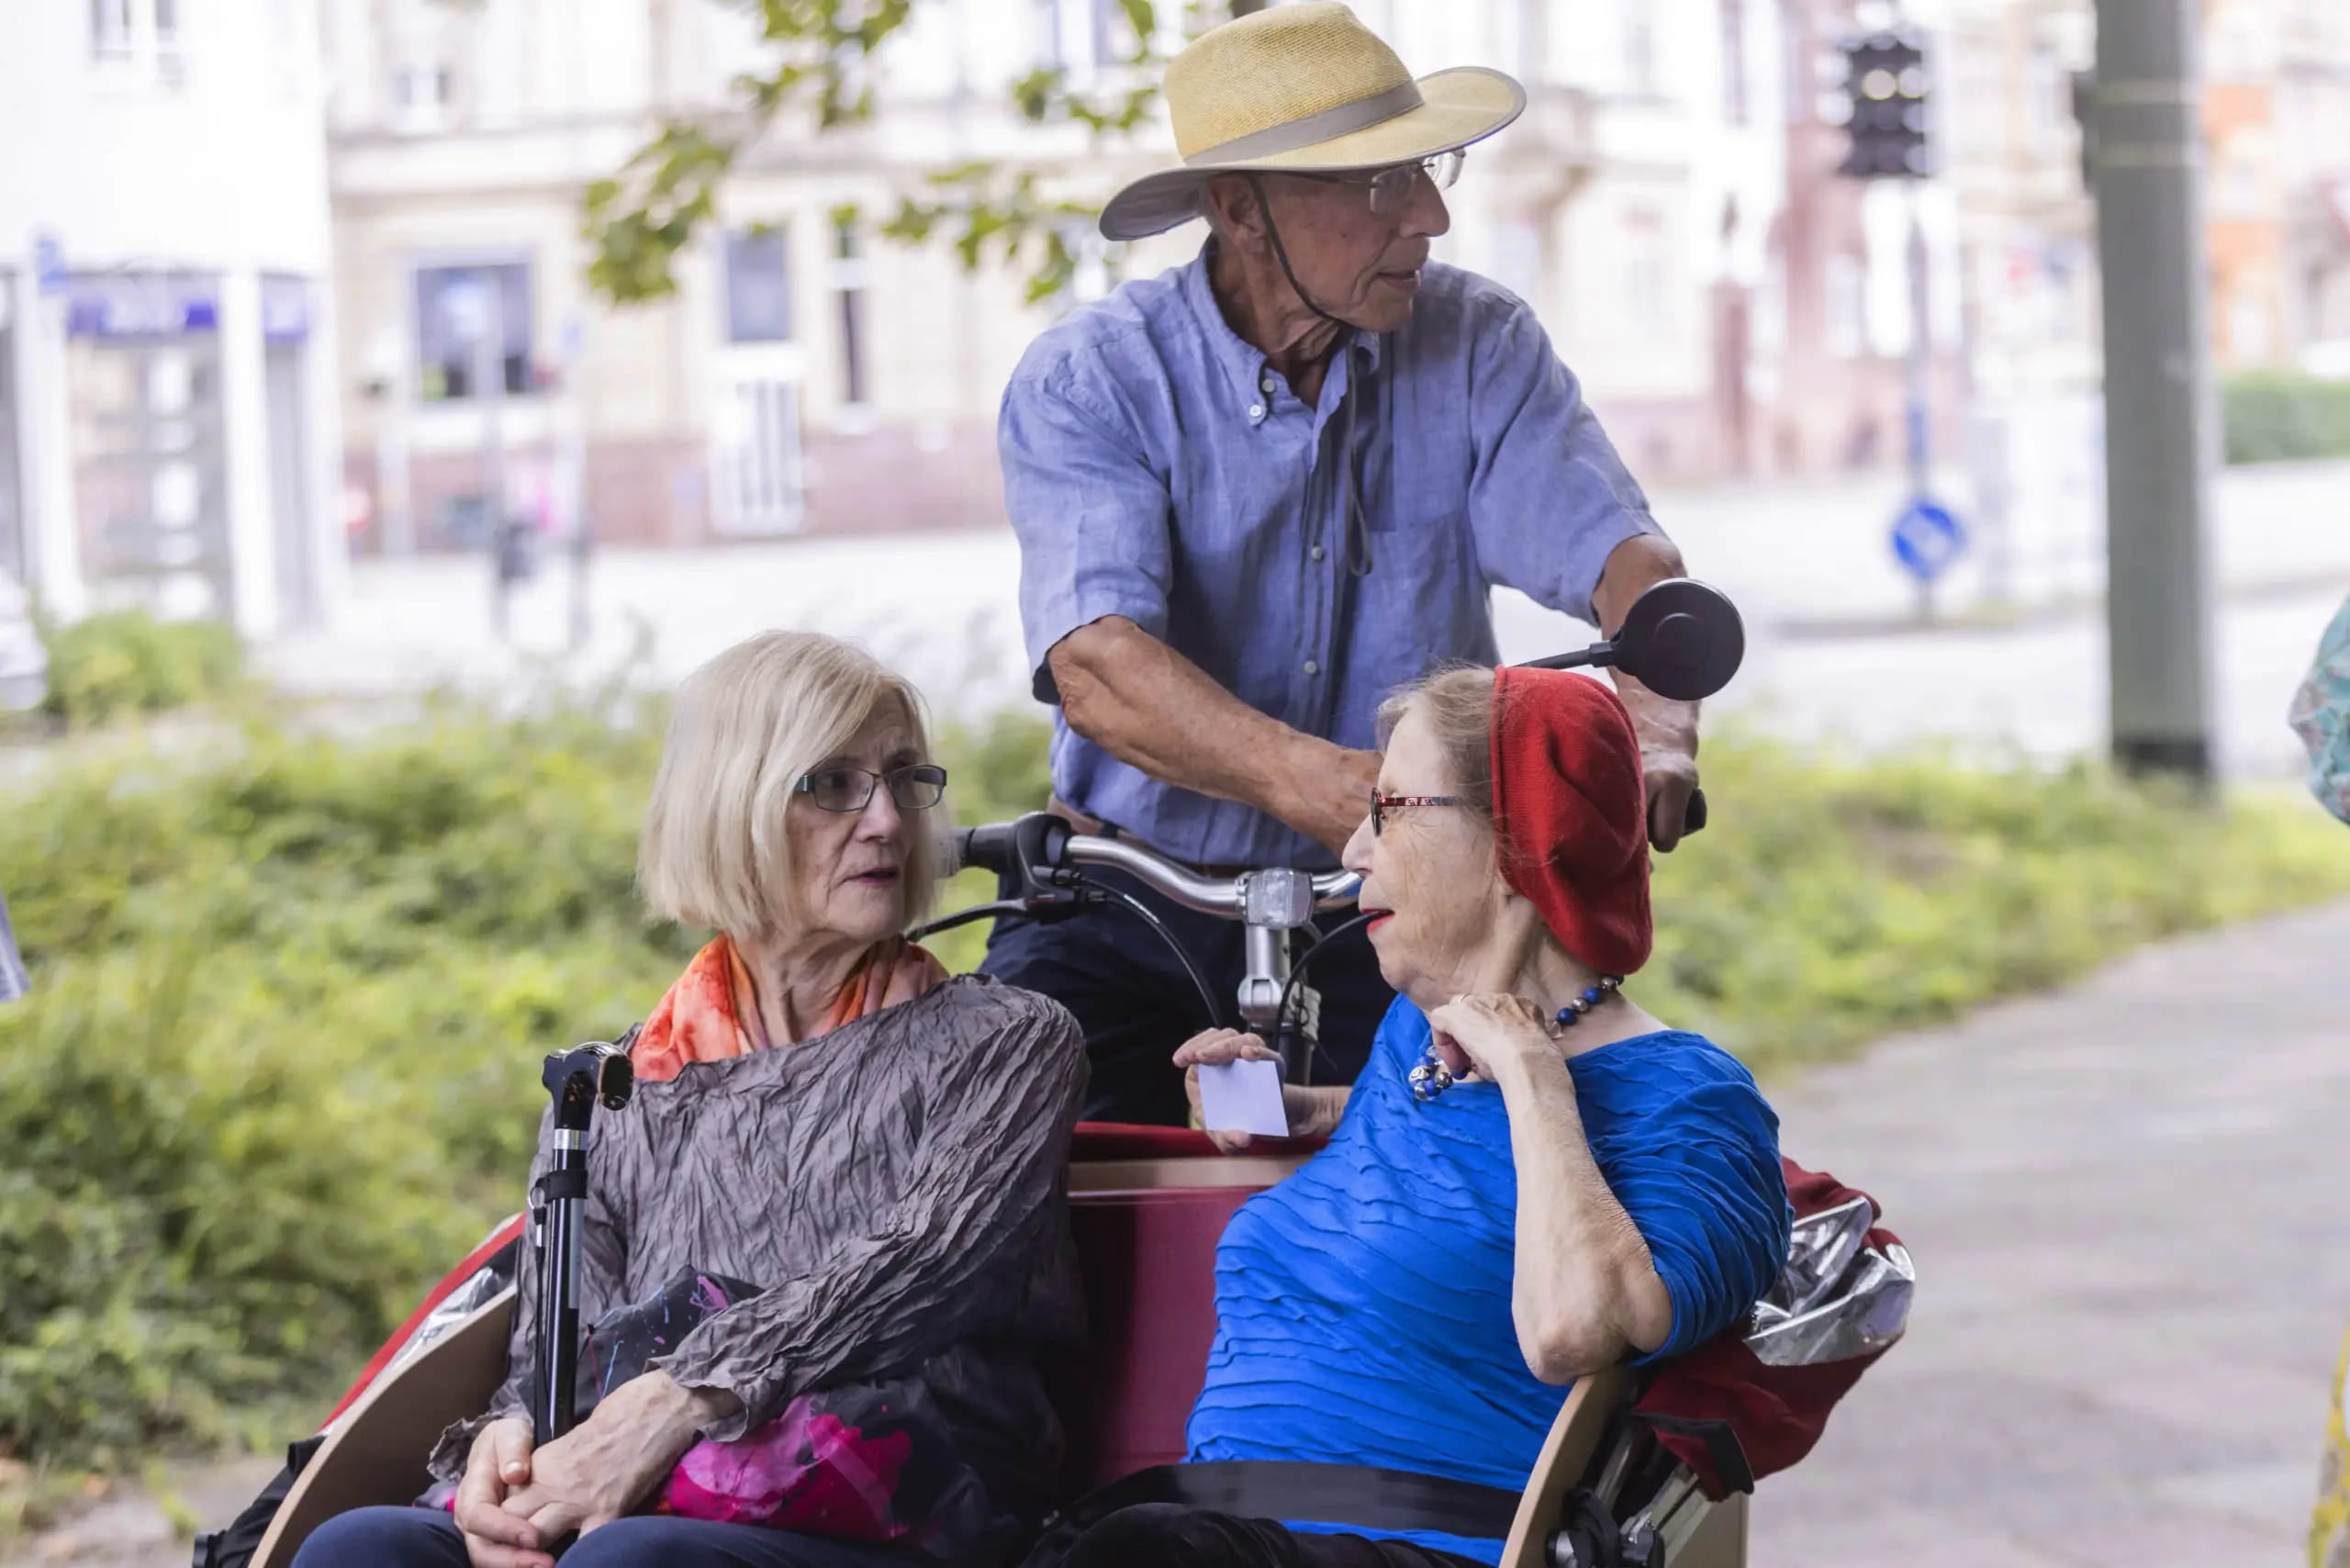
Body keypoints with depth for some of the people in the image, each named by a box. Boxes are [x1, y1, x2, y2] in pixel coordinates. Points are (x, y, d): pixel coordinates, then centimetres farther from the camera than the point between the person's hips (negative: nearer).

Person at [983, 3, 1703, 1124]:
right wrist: (1318, 784, -42)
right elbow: (1096, 669, -24)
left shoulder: (1477, 346, 0)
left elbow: (1615, 550, -11)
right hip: (1131, 912, -2)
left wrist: (1652, 708, -36)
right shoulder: (1087, 382, -10)